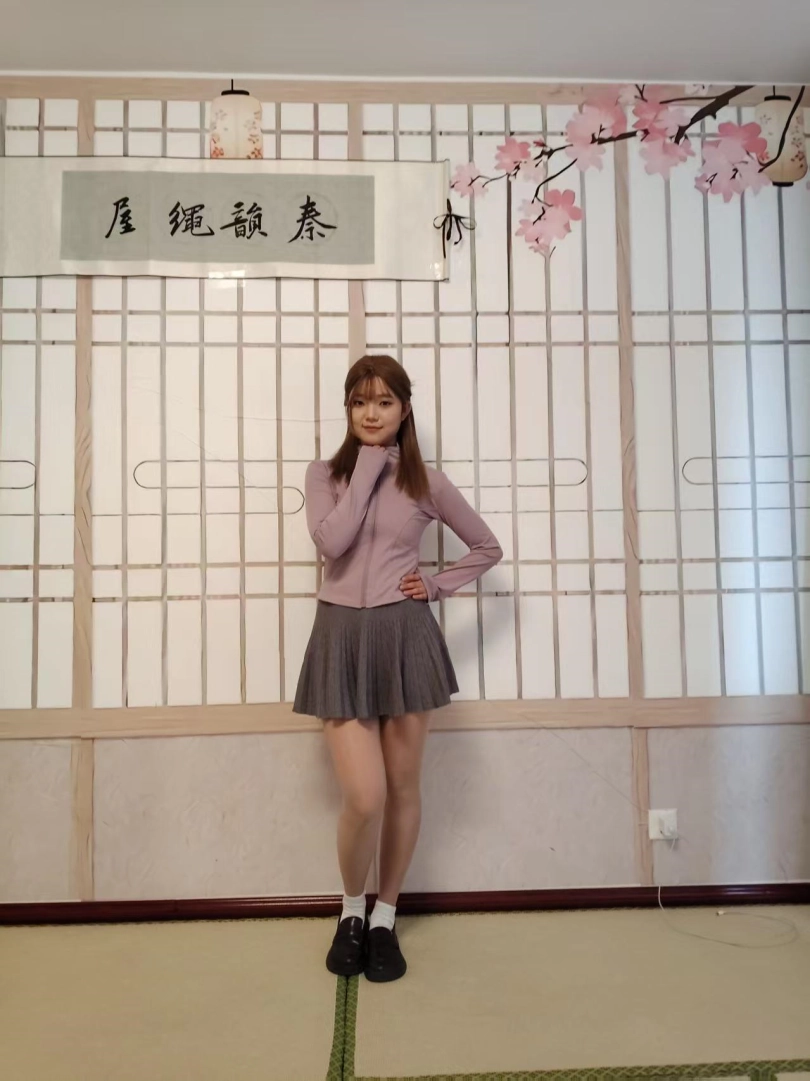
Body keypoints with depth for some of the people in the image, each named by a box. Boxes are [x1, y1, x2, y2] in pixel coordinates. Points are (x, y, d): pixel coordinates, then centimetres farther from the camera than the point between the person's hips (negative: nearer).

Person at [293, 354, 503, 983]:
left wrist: (439, 585, 1)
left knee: (403, 789, 10)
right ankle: (351, 910, 22)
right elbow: (330, 541, -16)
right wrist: (368, 468, -10)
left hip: (406, 635, 1)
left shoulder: (427, 482, 5)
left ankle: (385, 920, 31)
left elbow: (488, 547, 14)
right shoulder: (325, 475, 4)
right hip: (343, 637, -1)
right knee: (364, 797, -8)